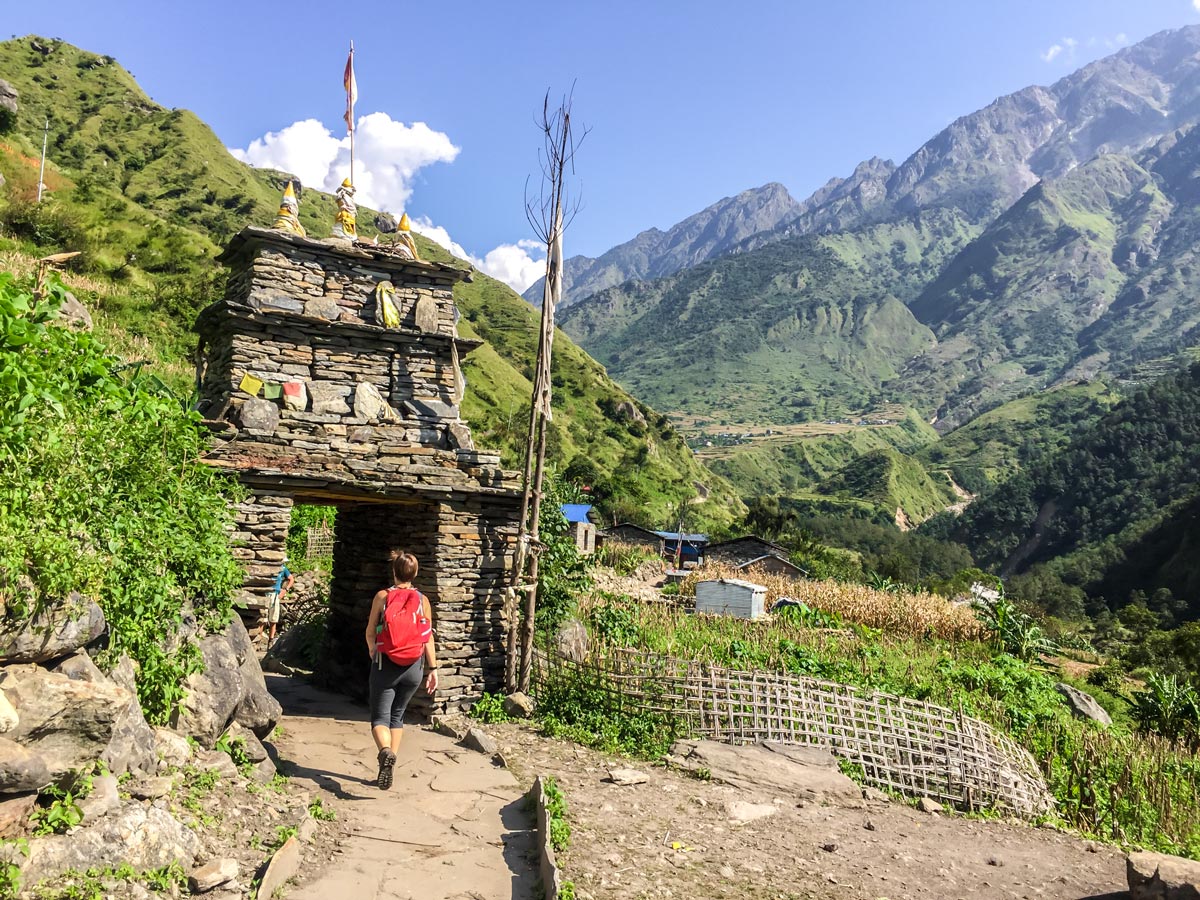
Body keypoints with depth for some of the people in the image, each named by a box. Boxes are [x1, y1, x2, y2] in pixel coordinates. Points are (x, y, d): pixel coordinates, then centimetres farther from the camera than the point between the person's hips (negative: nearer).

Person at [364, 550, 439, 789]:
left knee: (380, 718, 3)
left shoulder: (382, 597, -6)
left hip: (385, 665, -2)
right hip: (413, 668, 3)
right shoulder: (422, 600, -2)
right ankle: (389, 767, 18)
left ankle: (386, 752, -27)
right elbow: (428, 637, -1)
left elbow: (370, 632, 2)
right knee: (397, 715, 19)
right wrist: (432, 668, 6)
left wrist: (373, 654, 21)